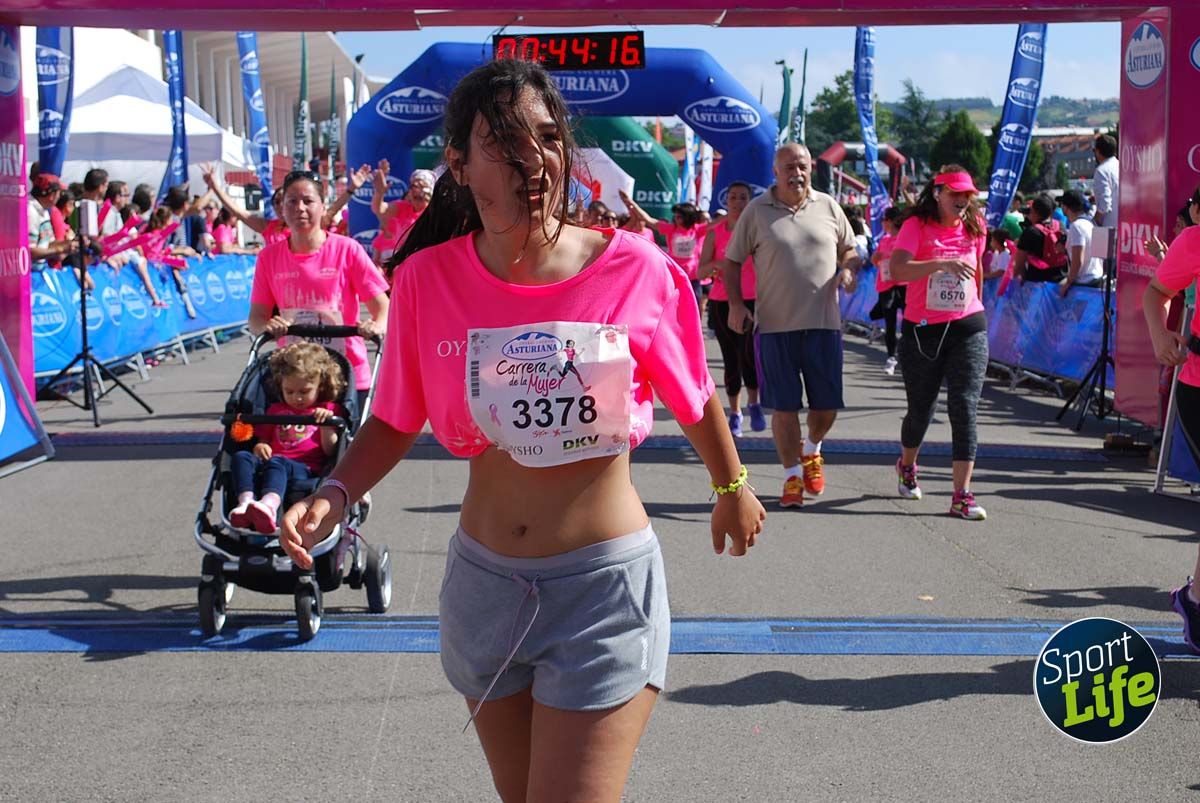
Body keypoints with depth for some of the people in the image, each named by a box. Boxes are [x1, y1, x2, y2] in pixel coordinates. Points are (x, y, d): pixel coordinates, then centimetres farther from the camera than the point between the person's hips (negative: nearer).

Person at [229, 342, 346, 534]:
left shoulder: (328, 410, 20)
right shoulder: (276, 410, 35)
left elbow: (330, 451, 8)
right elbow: (263, 438, 30)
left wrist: (327, 426, -10)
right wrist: (260, 447, 6)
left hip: (306, 469, -5)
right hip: (268, 464, 5)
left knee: (276, 463, -39)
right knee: (242, 457, -26)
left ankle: (269, 505, -69)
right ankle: (246, 502, -49)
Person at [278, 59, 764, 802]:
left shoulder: (634, 269, -15)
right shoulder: (428, 279, -9)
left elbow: (695, 399, 3)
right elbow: (396, 420, 4)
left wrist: (734, 491, 17)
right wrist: (333, 497, -13)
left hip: (604, 583, -3)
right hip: (484, 579, 4)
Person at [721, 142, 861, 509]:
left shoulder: (828, 207, 8)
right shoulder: (757, 210, 2)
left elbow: (850, 249, 19)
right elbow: (731, 261, 6)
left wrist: (849, 269, -4)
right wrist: (735, 303, -6)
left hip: (823, 324, 2)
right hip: (775, 326, -2)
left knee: (827, 406, 5)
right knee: (785, 407, 1)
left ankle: (811, 451, 36)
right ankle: (792, 477, 15)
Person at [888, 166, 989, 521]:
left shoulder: (974, 228, 6)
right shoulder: (917, 226, -7)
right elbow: (897, 270, -24)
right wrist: (943, 263, -34)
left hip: (967, 330, 2)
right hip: (922, 331, -2)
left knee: (964, 408, -10)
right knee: (921, 410, 11)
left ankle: (962, 495, -11)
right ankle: (907, 466, 43)